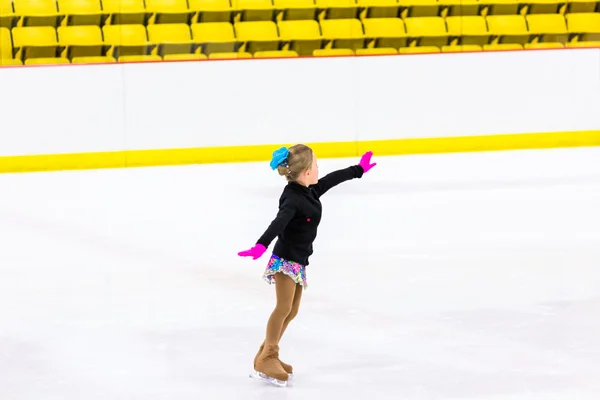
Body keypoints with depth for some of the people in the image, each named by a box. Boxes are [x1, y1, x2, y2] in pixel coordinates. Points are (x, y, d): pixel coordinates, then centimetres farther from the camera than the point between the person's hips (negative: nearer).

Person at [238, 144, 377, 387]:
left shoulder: (310, 192, 7)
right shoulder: (292, 199, -21)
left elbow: (333, 179, 25)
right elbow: (279, 223, -39)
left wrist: (358, 170, 41)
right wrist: (261, 245, -55)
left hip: (298, 262, 9)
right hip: (285, 260, -9)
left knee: (292, 311, 8)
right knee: (283, 307, -13)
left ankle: (267, 354, 14)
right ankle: (266, 359, -11)